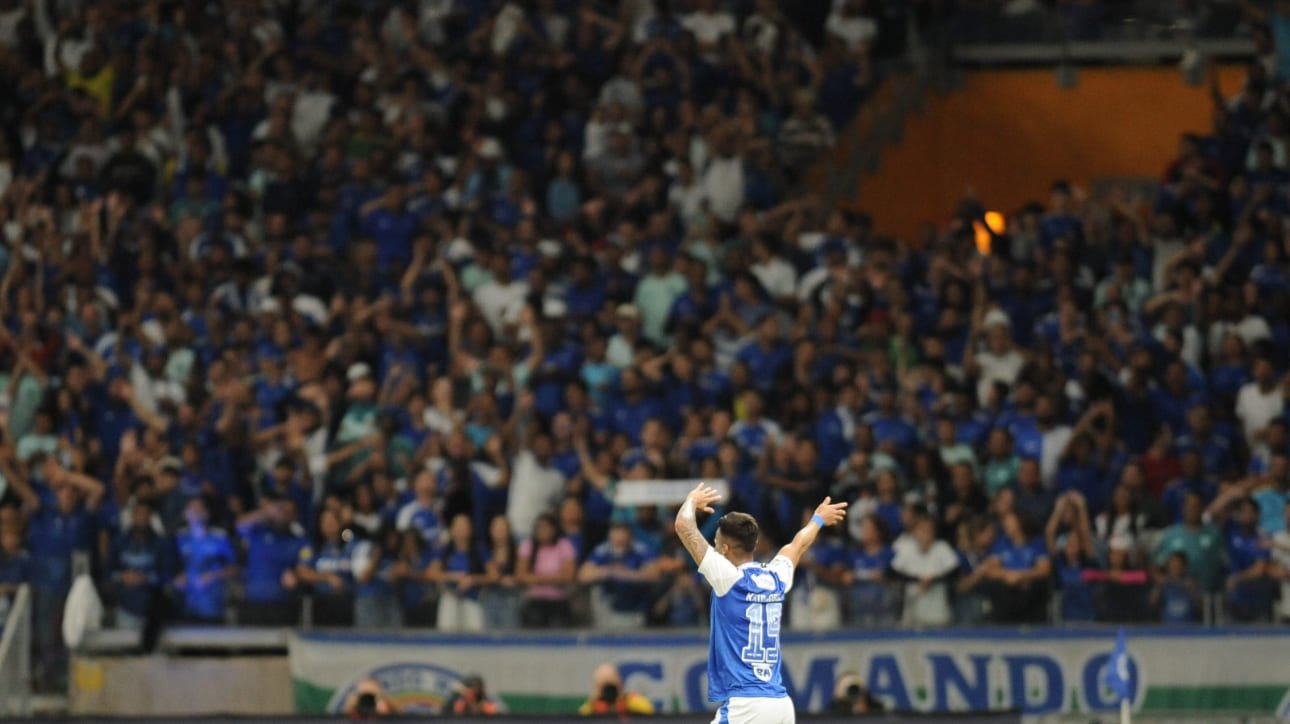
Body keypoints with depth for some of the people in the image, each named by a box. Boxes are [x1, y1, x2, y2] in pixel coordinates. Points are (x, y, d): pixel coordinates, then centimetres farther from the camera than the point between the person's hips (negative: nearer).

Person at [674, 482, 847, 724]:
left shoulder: (729, 578, -7)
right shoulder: (776, 578, 12)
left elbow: (684, 525, -7)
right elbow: (798, 545, 35)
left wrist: (692, 501, 16)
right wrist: (818, 520, 56)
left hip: (744, 704, -7)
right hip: (782, 703, 7)